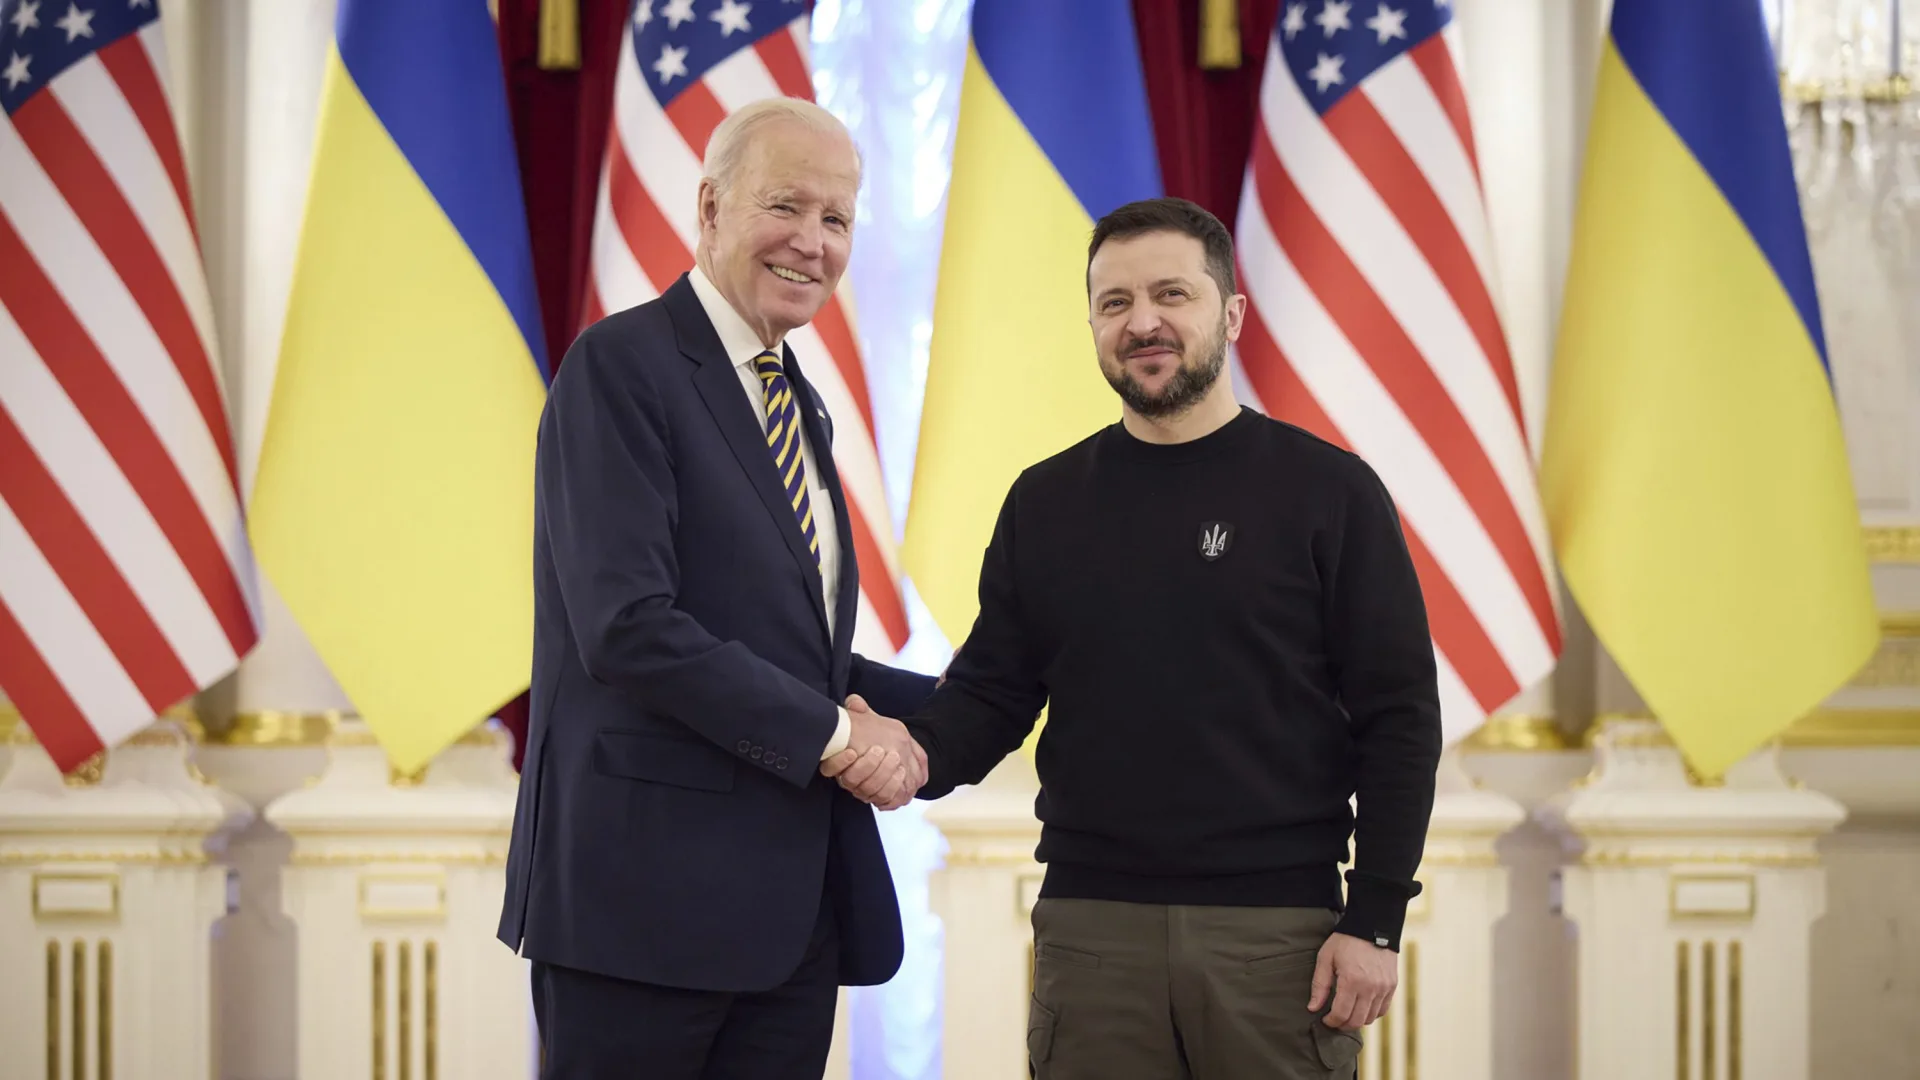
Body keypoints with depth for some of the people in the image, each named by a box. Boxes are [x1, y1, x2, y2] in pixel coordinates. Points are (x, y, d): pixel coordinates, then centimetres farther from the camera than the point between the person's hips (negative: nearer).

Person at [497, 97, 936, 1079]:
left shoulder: (801, 404, 18)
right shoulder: (621, 365, -9)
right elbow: (627, 627, -19)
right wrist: (832, 732, -14)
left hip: (795, 908, 8)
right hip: (651, 885, -8)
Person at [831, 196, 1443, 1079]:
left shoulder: (1327, 491, 1)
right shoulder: (1045, 502, 11)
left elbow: (1398, 716, -1)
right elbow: (992, 690, 12)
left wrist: (1375, 921, -8)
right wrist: (922, 751, -11)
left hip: (1279, 930, -2)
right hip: (1092, 930, 2)